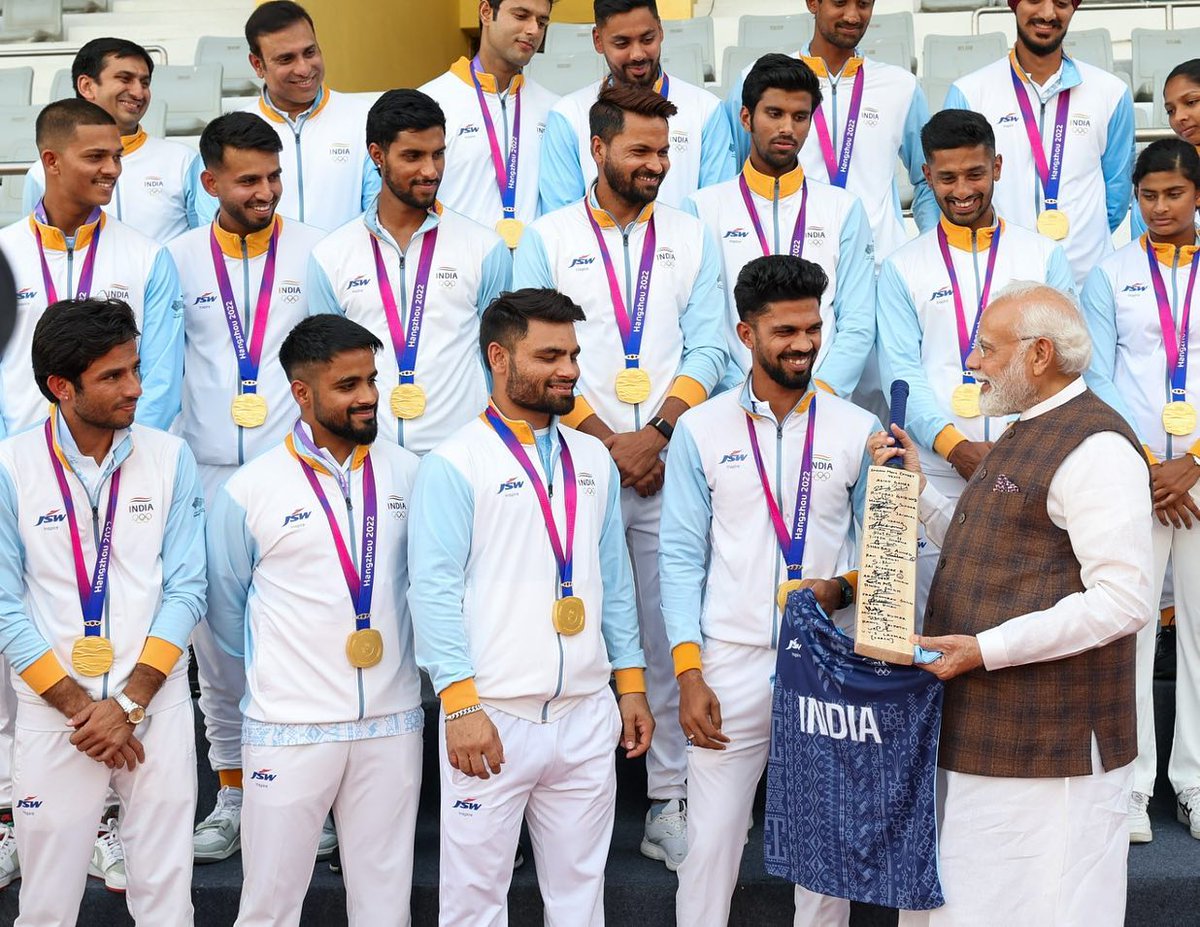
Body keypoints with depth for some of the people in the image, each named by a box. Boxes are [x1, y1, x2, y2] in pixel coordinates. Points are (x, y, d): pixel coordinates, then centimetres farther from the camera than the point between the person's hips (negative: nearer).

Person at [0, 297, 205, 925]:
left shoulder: (169, 459, 0)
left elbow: (185, 590, -1)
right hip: (52, 714, -1)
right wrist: (80, 708, -8)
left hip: (157, 710, 1)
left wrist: (127, 704, -9)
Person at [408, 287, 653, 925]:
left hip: (587, 717, 5)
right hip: (491, 718, -5)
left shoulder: (593, 460, 13)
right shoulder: (455, 464, -5)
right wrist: (460, 703, -16)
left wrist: (630, 683, 13)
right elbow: (433, 590, -10)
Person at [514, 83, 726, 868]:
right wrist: (607, 442, -8)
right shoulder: (548, 239, 5)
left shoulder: (692, 238, 11)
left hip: (670, 467, 2)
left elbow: (709, 350, 4)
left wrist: (656, 433, -9)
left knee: (673, 632, 2)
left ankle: (671, 802, 9)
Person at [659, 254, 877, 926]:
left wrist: (847, 587, -14)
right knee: (712, 842, 3)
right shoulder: (701, 430, 1)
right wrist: (688, 669, -6)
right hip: (730, 663, -1)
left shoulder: (858, 430, 2)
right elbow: (682, 556, 0)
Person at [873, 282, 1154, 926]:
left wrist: (987, 648, -21)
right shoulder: (1028, 433, 17)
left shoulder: (1095, 447, -16)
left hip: (1048, 746, -10)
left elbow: (1122, 602, -22)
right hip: (981, 729, 10)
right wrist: (917, 488, 9)